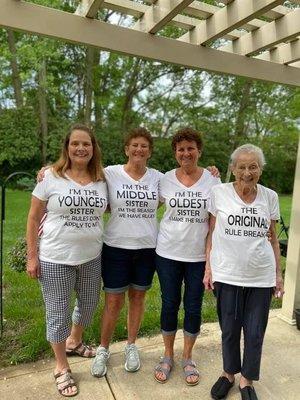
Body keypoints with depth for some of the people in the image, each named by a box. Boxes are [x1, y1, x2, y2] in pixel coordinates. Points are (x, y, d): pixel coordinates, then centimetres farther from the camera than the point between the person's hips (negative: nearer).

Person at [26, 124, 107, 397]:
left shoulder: (102, 179, 1)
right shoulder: (50, 177, -9)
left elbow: (111, 209, 16)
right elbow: (34, 218, -5)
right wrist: (32, 256, -6)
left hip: (91, 257, 4)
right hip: (55, 259, -4)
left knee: (89, 305, 21)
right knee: (58, 313, 9)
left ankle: (74, 341, 52)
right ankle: (62, 368, 33)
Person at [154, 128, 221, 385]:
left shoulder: (212, 180, -3)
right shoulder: (165, 179, -2)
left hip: (199, 256, 0)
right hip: (168, 253, 1)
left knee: (193, 307, 11)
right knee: (169, 305, 12)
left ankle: (187, 358, 35)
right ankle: (168, 356, 34)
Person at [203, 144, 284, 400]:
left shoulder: (270, 196, 3)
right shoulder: (219, 192, -4)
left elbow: (273, 237, 10)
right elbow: (211, 233, 1)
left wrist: (278, 273, 9)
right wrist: (208, 267, -3)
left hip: (261, 277, 2)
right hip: (227, 274, -1)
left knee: (255, 333, 12)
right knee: (229, 330, 13)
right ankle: (229, 373, 39)